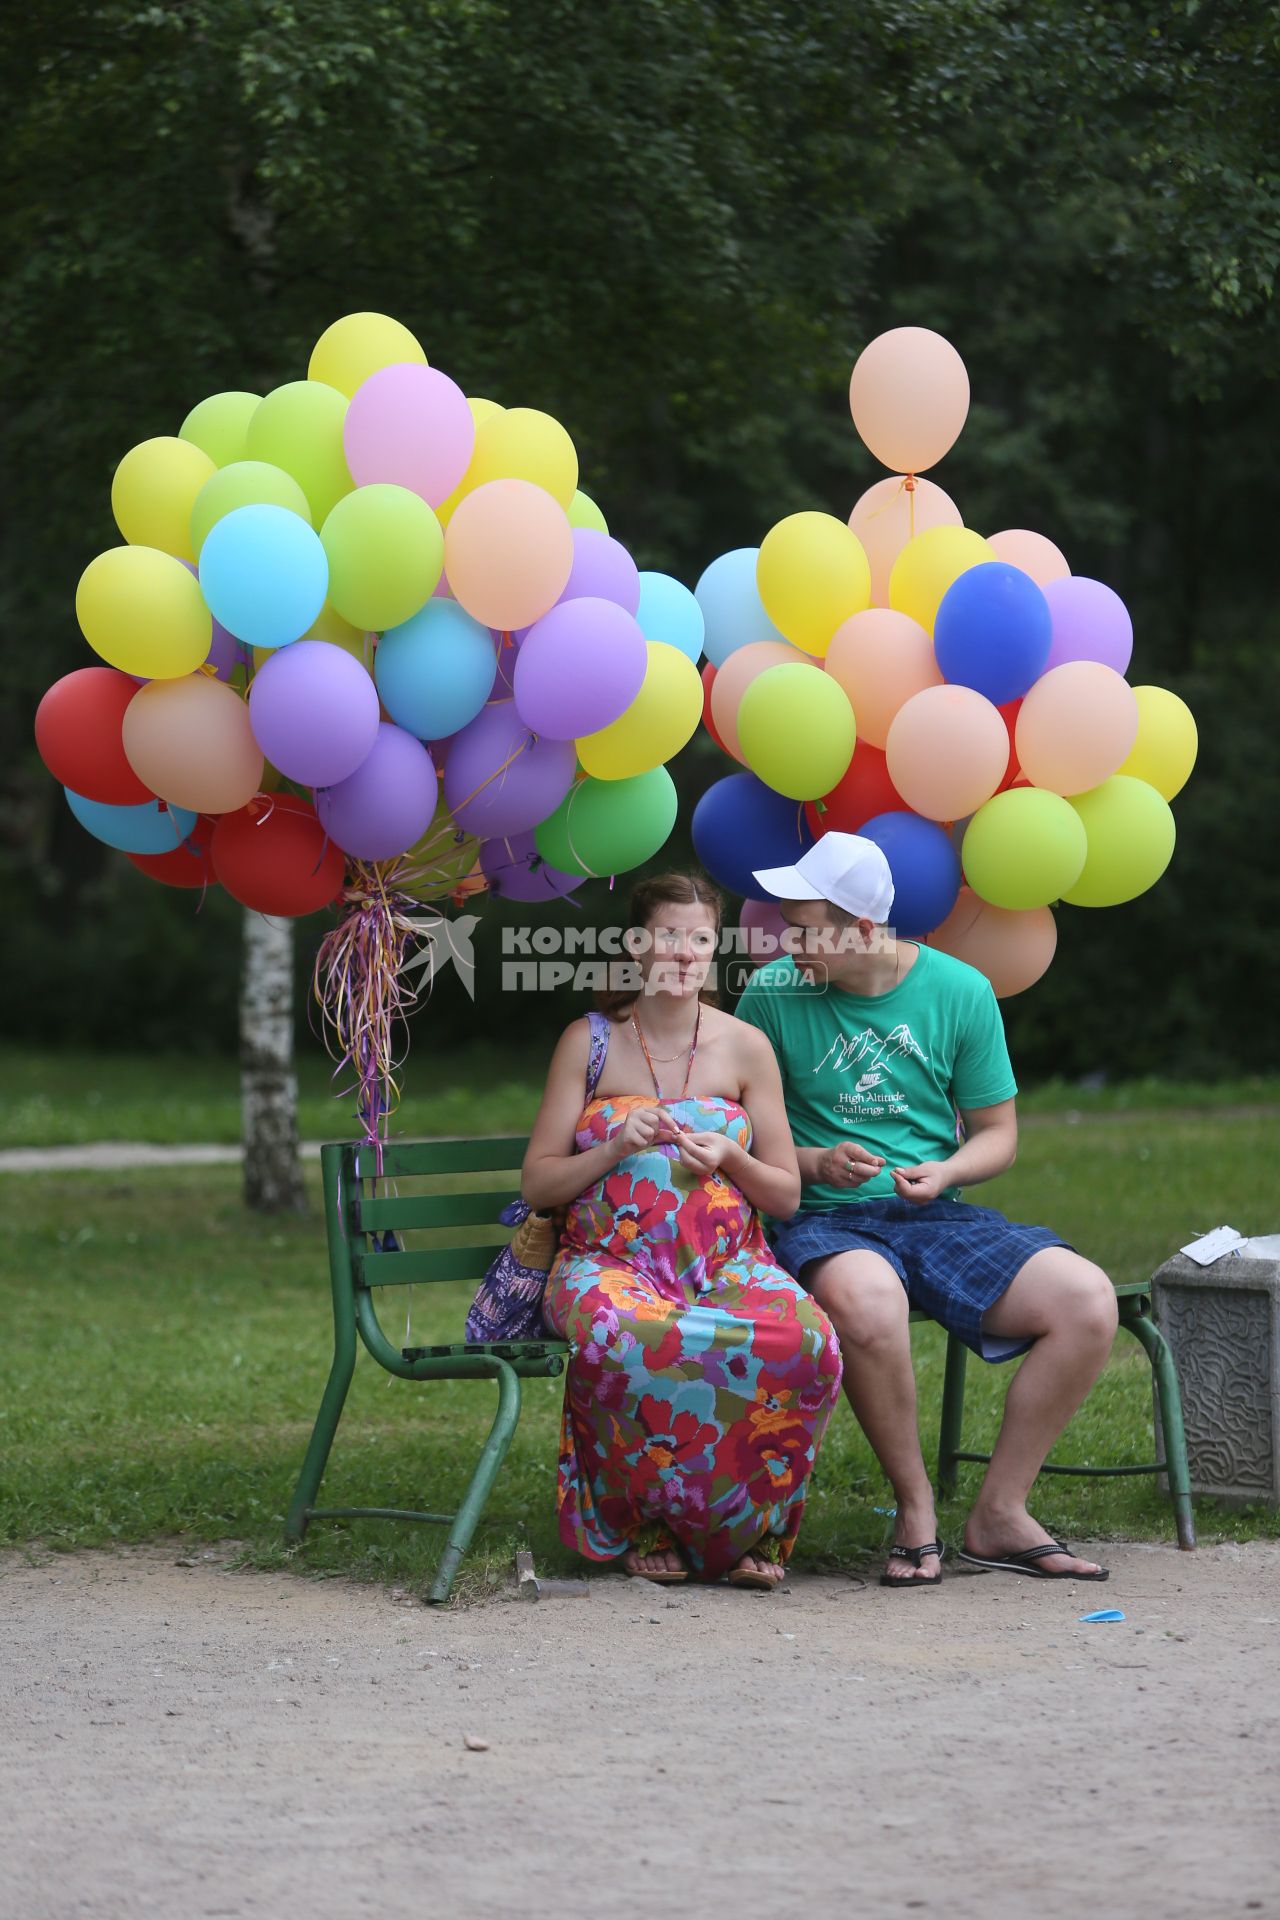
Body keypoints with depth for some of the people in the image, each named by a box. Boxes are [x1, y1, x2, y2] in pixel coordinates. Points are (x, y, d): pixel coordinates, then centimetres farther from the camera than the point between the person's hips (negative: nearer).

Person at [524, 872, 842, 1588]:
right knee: (618, 1341, -40)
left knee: (805, 1341, -33)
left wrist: (729, 1157, -8)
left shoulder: (746, 1047, 9)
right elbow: (538, 1184, 6)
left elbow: (787, 1195, 12)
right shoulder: (589, 1043, 7)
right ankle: (645, 1523, -14)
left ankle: (749, 1527, -10)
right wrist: (616, 1148, -10)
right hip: (611, 1262, -2)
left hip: (729, 1263, 2)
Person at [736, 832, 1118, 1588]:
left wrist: (945, 1172, -11)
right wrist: (814, 1163, -15)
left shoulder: (960, 991, 2)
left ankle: (1000, 1514, -8)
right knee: (867, 1298, -40)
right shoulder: (774, 993, -3)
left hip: (938, 1217, 3)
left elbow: (998, 1134, 10)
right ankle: (917, 1509, -19)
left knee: (1087, 1299, -21)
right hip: (824, 1220, -3)